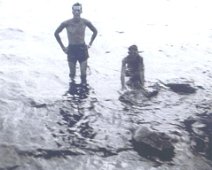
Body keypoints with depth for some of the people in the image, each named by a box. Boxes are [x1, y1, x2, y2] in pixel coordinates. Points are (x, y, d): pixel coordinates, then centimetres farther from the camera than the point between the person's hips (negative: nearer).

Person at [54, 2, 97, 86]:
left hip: (82, 48, 1)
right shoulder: (66, 23, -13)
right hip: (71, 49, 0)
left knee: (83, 74, -1)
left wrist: (90, 44, 6)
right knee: (72, 73, 8)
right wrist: (62, 47, 1)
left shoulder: (85, 22, -8)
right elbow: (56, 33, 2)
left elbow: (95, 31, 10)